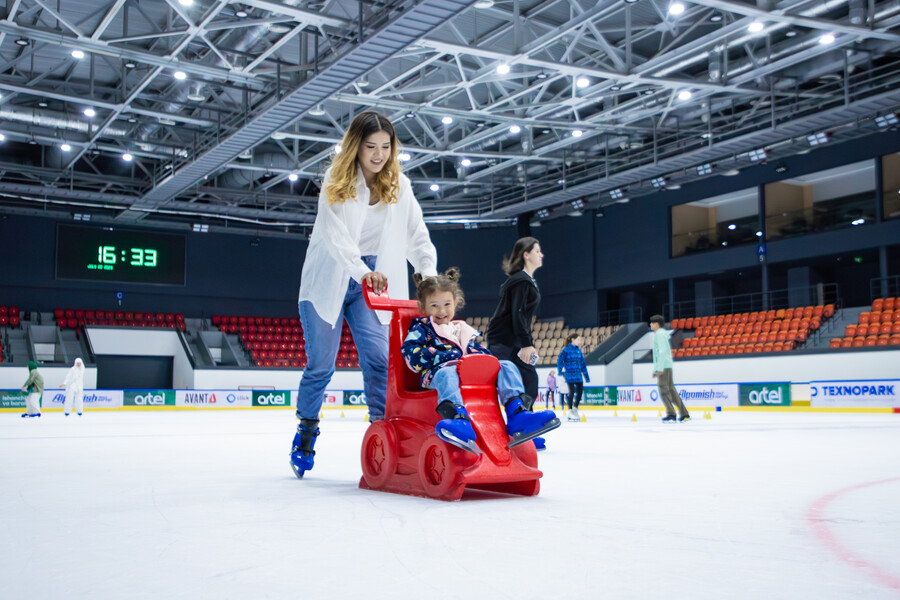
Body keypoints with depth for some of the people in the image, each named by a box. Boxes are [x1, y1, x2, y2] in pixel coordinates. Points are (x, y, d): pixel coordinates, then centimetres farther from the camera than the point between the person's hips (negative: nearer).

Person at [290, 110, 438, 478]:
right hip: (328, 281, -2)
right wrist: (362, 271, -40)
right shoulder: (336, 183, -9)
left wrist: (429, 274, -20)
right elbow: (335, 234, -24)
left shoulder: (399, 186, 2)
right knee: (321, 364, 1)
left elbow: (417, 235, -2)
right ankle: (305, 434, 20)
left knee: (380, 358, -12)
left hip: (373, 284, 3)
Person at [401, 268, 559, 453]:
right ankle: (460, 420, -72)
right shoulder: (422, 328, 18)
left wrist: (481, 356, 6)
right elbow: (410, 352, 0)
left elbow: (481, 351, 33)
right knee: (446, 373, -42)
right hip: (438, 372, -6)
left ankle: (517, 414, -36)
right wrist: (441, 356, -10)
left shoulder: (465, 331, 37)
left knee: (506, 366, -11)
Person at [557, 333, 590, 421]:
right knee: (572, 390, -8)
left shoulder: (579, 350, 13)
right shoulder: (566, 350, -4)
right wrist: (560, 373, -19)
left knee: (580, 390, 1)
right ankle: (570, 411, 4)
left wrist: (586, 376, 18)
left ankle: (575, 409, 20)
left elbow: (582, 364, 18)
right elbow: (559, 361, -8)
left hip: (578, 375, 6)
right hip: (569, 374, -6)